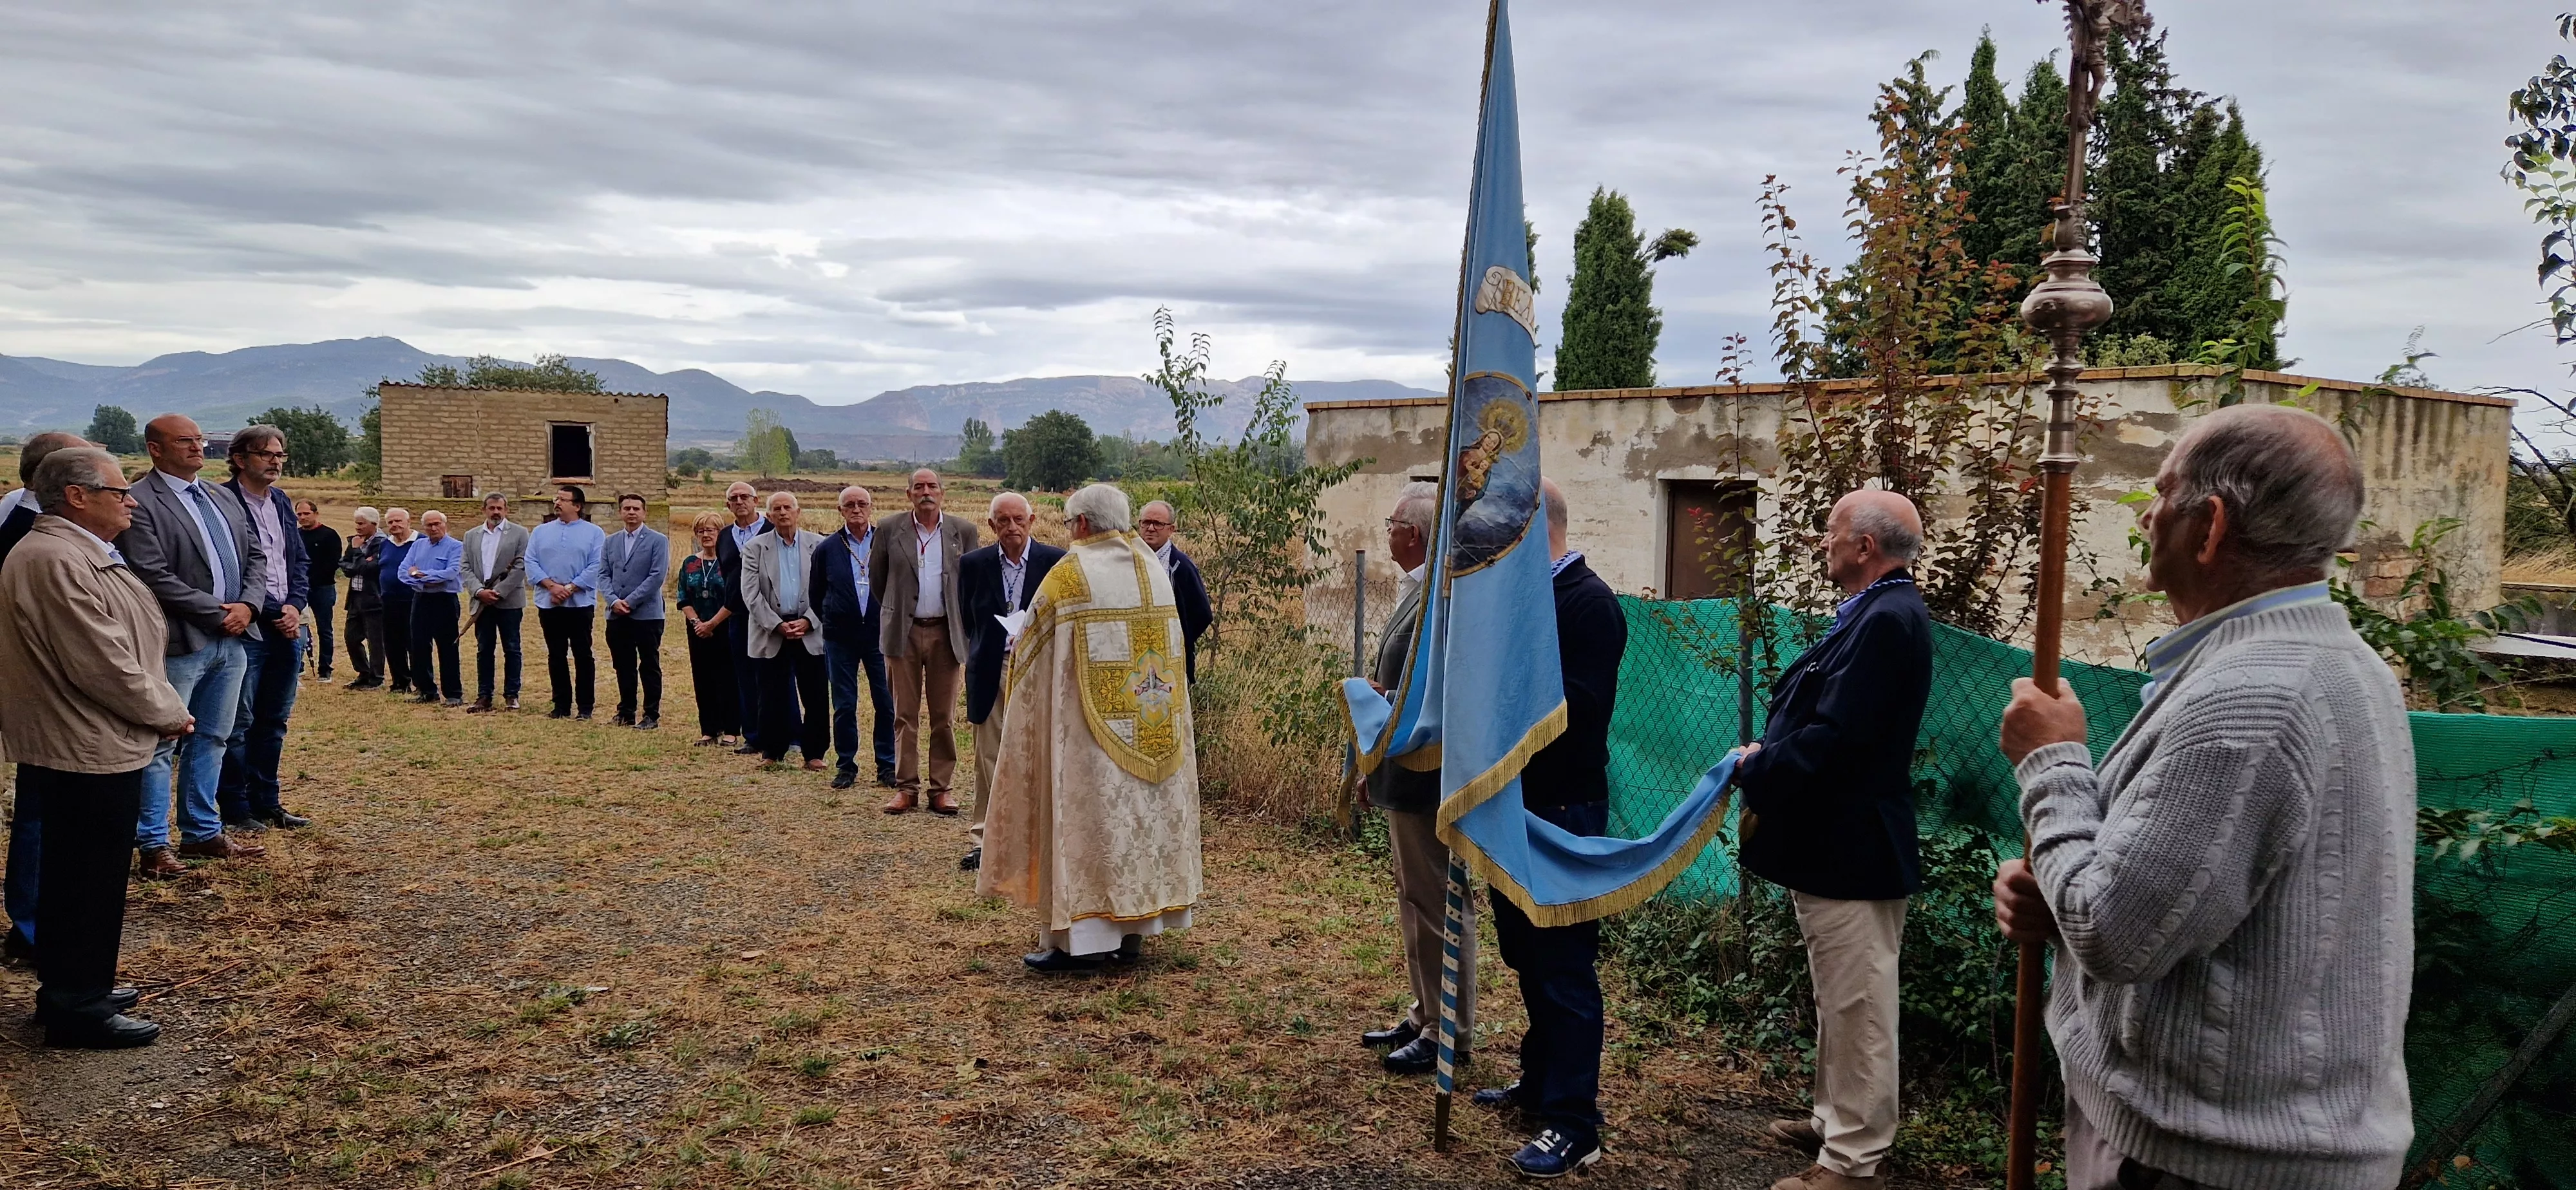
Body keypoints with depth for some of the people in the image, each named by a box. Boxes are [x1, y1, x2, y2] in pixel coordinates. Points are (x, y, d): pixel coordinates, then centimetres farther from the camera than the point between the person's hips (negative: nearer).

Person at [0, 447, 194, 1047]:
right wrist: (169, 714, -10)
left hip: (82, 747, 11)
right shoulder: (56, 562, -22)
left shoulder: (75, 553, 13)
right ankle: (78, 1010, 12)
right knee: (90, 884, 1)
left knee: (74, 879, 20)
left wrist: (164, 709, 8)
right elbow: (105, 666, -24)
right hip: (89, 753, -11)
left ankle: (72, 989, 32)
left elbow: (114, 646, 17)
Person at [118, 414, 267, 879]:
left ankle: (202, 831, 26)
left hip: (232, 639, 7)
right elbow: (153, 575, -17)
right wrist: (218, 613, -15)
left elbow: (255, 555, 14)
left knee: (211, 739, 15)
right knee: (161, 745, 2)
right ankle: (153, 844, 11)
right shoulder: (141, 503, -10)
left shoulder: (224, 498, 14)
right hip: (180, 644, -7)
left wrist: (248, 605, -4)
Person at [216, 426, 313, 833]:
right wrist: (274, 612, -13)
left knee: (274, 721, 13)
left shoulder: (281, 502, 14)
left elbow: (301, 560, 15)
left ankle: (266, 802, 23)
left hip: (287, 627, 7)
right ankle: (236, 810, 10)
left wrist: (295, 606, 0)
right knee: (239, 722, 1)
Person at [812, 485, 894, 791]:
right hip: (840, 638, 1)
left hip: (880, 634, -1)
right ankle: (846, 766, 15)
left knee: (886, 704, 2)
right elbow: (817, 595, 13)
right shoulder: (827, 549, 4)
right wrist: (830, 622, 11)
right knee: (844, 706, 5)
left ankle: (887, 766, 12)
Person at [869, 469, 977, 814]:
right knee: (905, 714, 5)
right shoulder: (889, 529, 1)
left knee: (944, 716, 4)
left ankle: (941, 788, 11)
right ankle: (906, 787, 12)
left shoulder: (963, 531, 3)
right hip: (903, 632, 0)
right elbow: (876, 577, 13)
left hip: (946, 632, 0)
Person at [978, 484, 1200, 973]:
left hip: (1089, 732, -6)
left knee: (1086, 813, -1)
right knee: (1139, 809, 11)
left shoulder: (1069, 574, -10)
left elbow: (1029, 652, -2)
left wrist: (1015, 657, 20)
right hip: (1152, 731, 6)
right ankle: (1132, 930, 17)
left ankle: (1083, 937, 0)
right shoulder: (1155, 569, 7)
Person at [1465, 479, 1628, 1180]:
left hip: (1564, 808, -9)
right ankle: (1541, 1083, 33)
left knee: (1564, 964, -3)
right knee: (1528, 954, 18)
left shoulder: (1588, 602, -15)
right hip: (1517, 802, 9)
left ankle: (1573, 1126, 4)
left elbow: (1582, 705, -25)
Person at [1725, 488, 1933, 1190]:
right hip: (1838, 840, 11)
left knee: (1858, 1008, 1)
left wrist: (1754, 772, -14)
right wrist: (1767, 763, 2)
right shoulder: (1878, 613, 11)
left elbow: (1835, 738, -26)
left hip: (1850, 850, -11)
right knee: (1842, 1002, 21)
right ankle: (1838, 1123, 35)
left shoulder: (1887, 621, -21)